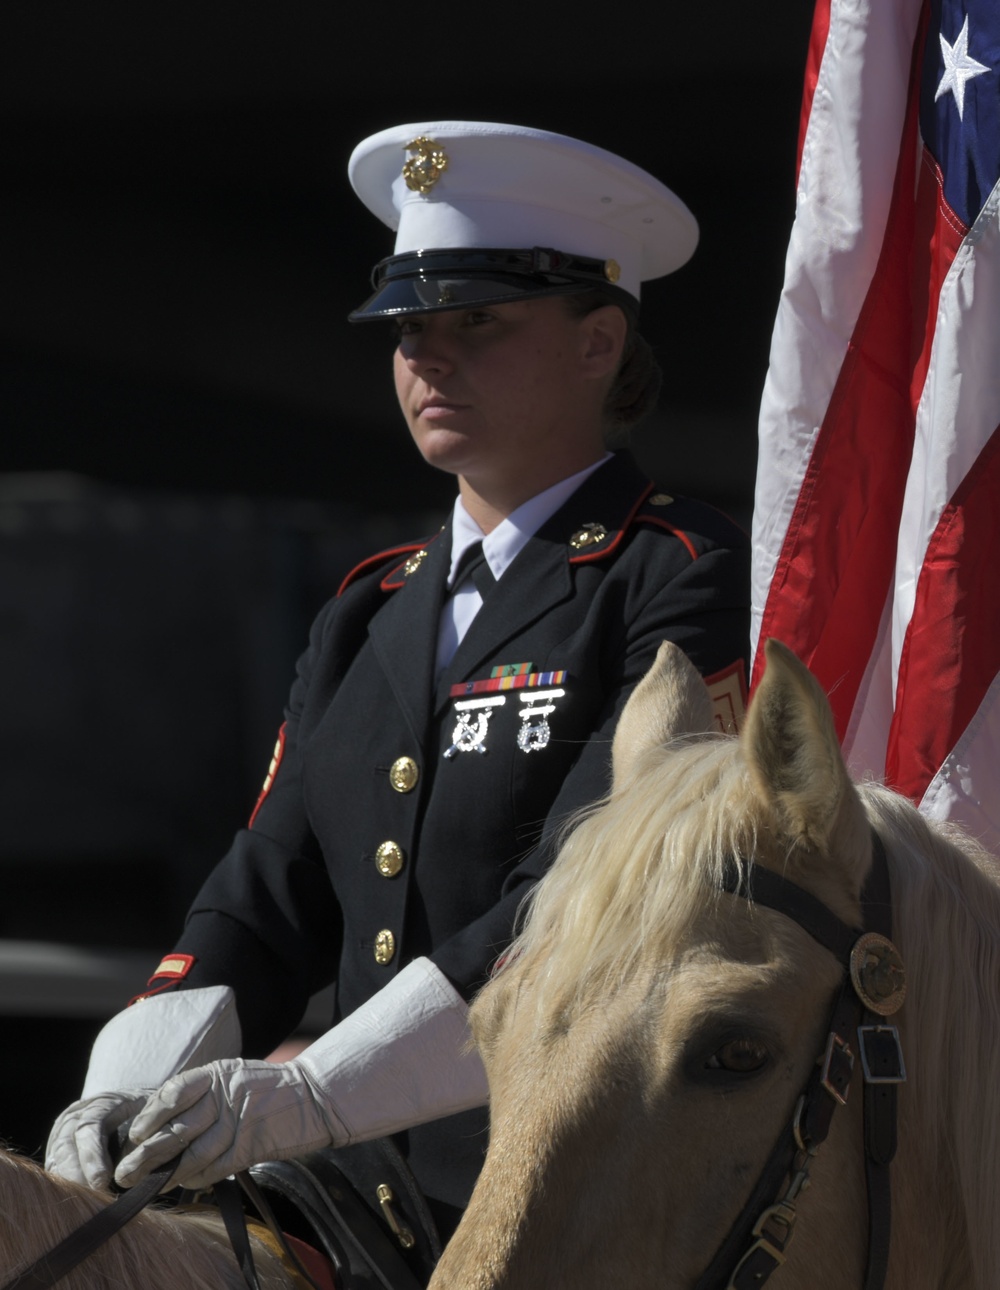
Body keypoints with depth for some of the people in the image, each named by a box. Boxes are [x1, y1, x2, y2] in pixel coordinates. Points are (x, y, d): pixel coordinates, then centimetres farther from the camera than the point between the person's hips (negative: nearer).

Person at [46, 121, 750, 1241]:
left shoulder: (687, 588, -3)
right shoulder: (367, 615, 20)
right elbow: (268, 898, 14)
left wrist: (314, 1096, -22)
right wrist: (130, 1087, -5)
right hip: (389, 1207, 6)